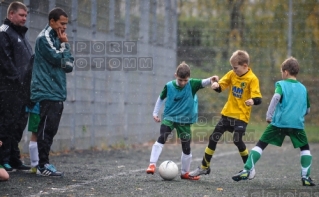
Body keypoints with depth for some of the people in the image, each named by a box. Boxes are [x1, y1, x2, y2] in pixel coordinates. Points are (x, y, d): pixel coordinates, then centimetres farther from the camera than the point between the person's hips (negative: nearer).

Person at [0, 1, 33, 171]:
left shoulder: (21, 33, 22)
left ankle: (14, 158, 14)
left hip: (22, 87, 9)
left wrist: (28, 79, 11)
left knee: (19, 123, 9)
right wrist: (16, 78, -17)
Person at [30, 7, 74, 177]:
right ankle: (43, 166, -10)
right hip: (47, 92, -9)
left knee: (50, 130, 9)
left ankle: (44, 163, 13)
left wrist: (64, 44, -1)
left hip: (57, 93, 9)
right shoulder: (44, 38, -7)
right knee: (46, 129, -10)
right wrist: (64, 44, -3)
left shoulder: (57, 39, 18)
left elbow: (68, 65, 13)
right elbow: (58, 60, -15)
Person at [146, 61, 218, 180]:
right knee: (161, 139, -24)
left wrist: (211, 80, -50)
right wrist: (155, 113, 10)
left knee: (186, 147, 7)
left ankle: (185, 173, 24)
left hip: (185, 120, 1)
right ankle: (152, 164, -22)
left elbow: (203, 83, -29)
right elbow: (161, 98, 8)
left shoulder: (192, 84, -11)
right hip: (169, 117, -1)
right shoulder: (169, 86, -8)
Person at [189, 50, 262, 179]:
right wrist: (216, 85, -17)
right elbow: (221, 87, 7)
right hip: (227, 113, 6)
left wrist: (252, 101, -44)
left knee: (237, 140, -17)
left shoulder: (252, 79, -14)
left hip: (241, 116, -6)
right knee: (213, 138, 6)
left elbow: (258, 98, -21)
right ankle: (204, 167, 20)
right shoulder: (232, 74, 2)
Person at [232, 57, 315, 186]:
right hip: (297, 123, 2)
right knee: (305, 148, 19)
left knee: (261, 144, 6)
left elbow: (276, 97, -17)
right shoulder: (303, 88, 14)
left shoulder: (281, 84, 3)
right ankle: (306, 177, 5)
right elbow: (307, 110, 19)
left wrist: (269, 115, -13)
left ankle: (246, 171, -2)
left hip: (279, 122, -2)